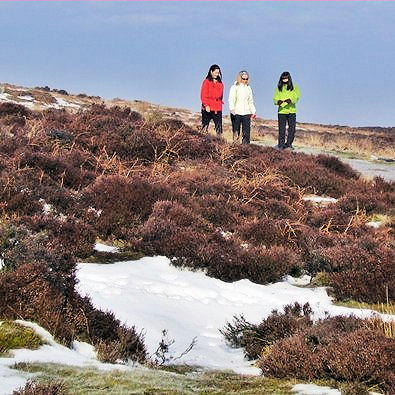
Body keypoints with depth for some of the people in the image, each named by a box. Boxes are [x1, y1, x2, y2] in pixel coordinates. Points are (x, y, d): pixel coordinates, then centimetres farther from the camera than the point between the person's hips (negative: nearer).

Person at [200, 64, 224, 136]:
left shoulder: (220, 83, 14)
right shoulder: (206, 82, 0)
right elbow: (203, 95, -5)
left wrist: (220, 103, 11)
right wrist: (206, 105, -16)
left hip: (218, 109, 4)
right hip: (208, 108, -4)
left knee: (219, 127, -4)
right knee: (205, 126, -2)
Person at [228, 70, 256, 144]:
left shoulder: (248, 88, 16)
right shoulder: (235, 87, 2)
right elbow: (231, 99, -8)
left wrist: (253, 111, 14)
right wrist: (232, 109, -24)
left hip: (246, 113, 4)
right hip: (236, 113, -4)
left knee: (246, 133, -3)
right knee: (236, 134, -3)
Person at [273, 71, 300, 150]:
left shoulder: (294, 87, 6)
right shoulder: (279, 88, 10)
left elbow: (296, 97, -5)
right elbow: (275, 98, 4)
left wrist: (290, 100, -24)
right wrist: (278, 101, -19)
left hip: (291, 111, 0)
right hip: (281, 111, 0)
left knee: (292, 129, -2)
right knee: (281, 129, 0)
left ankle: (288, 144, 10)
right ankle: (281, 145, 5)